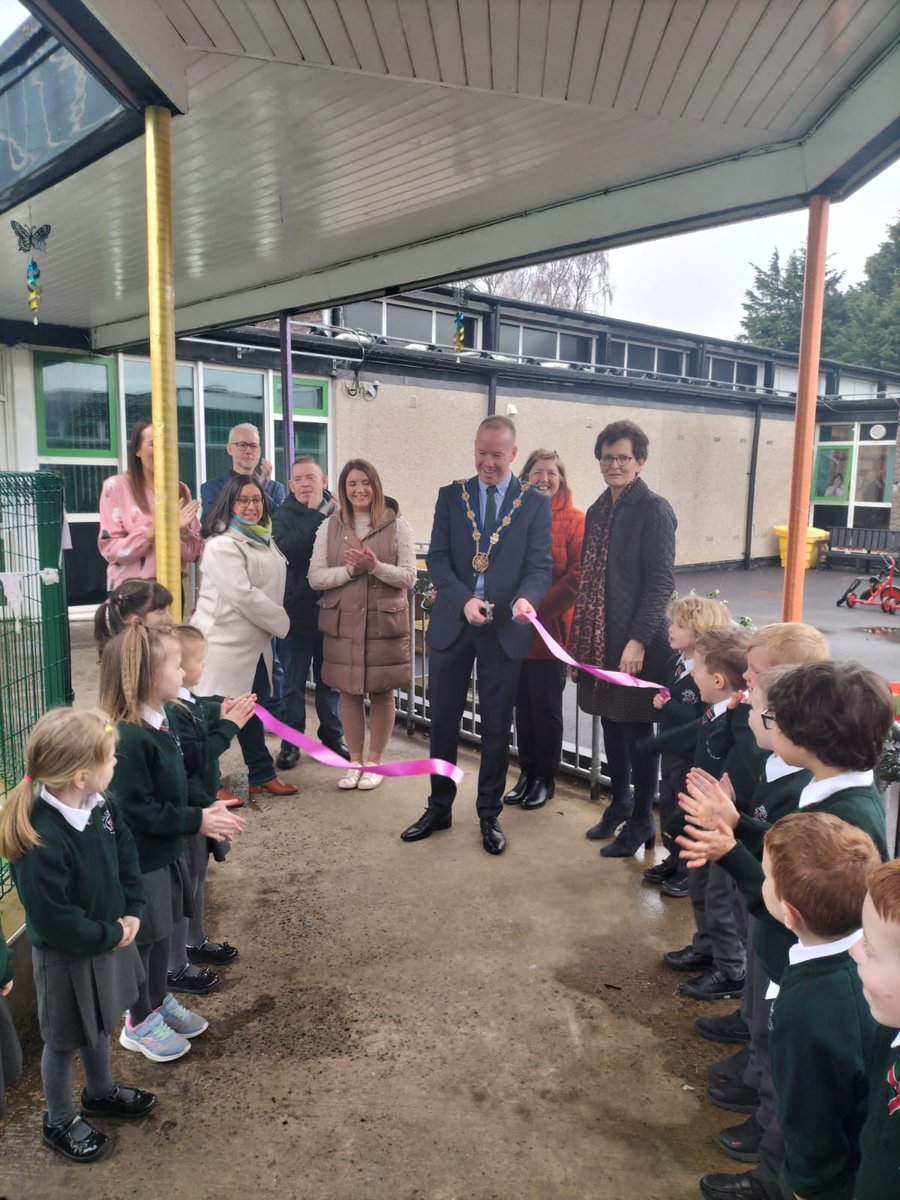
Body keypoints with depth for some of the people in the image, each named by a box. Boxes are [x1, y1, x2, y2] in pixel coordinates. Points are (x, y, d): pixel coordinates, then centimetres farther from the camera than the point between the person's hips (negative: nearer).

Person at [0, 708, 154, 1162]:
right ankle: (59, 1121, 43)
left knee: (100, 1024, 29)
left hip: (107, 937, 7)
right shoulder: (40, 842, -36)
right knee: (64, 1039, 18)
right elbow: (55, 920, -30)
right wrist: (110, 935, -18)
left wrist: (131, 913, -7)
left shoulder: (98, 804, -13)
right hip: (67, 957, -7)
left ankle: (101, 1092, 54)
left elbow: (127, 853, 1)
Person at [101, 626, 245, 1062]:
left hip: (164, 852, 8)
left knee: (162, 932, 23)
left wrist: (203, 814, -1)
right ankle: (139, 1023, 30)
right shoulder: (129, 739, -29)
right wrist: (196, 821, -21)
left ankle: (159, 1001, 42)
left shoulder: (159, 723, 0)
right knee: (140, 939, 11)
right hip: (139, 861, -8)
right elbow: (135, 811, -27)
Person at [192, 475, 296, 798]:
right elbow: (242, 595, -23)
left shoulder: (263, 539, 12)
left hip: (255, 641, 9)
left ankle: (262, 774, 29)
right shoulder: (222, 545, -17)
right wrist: (280, 621, -14)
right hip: (225, 642, -9)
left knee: (252, 708, 18)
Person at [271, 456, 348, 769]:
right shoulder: (283, 515, -2)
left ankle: (332, 736, 28)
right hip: (296, 611, -1)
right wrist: (316, 515, -19)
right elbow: (287, 550, -21)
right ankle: (291, 742, 21)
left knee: (330, 680, 14)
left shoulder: (337, 512, 1)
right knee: (293, 683, 9)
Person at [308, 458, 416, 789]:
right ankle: (355, 761, 24)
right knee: (348, 693, 8)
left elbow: (408, 577, -5)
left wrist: (375, 566, -20)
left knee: (382, 693, 5)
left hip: (385, 622, -2)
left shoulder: (397, 526, -1)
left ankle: (374, 761, 22)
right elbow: (315, 578, -1)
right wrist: (350, 569, -16)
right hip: (343, 623, 2)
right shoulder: (329, 527, 5)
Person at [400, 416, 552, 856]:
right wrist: (464, 600, -19)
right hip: (452, 623, 2)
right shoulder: (451, 496, 4)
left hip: (505, 629, -1)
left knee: (496, 726, 9)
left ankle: (489, 815, 25)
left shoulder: (535, 503, 0)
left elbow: (540, 566, -6)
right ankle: (438, 809, 27)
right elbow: (437, 557, -2)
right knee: (442, 721, 10)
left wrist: (526, 598, -28)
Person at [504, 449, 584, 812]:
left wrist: (538, 609, -14)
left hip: (550, 629, -3)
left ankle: (545, 779, 23)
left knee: (546, 707, 8)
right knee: (523, 705, 11)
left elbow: (577, 575, -10)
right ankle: (526, 773, 26)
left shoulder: (574, 520, -5)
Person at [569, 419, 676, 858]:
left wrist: (638, 640, -20)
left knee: (637, 729, 4)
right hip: (599, 638, 7)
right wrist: (579, 637, 14)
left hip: (635, 643, -7)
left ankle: (641, 822, 19)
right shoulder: (598, 510, 11)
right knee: (610, 722, 16)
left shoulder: (654, 510, -10)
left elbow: (661, 583, -14)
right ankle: (620, 803, 35)